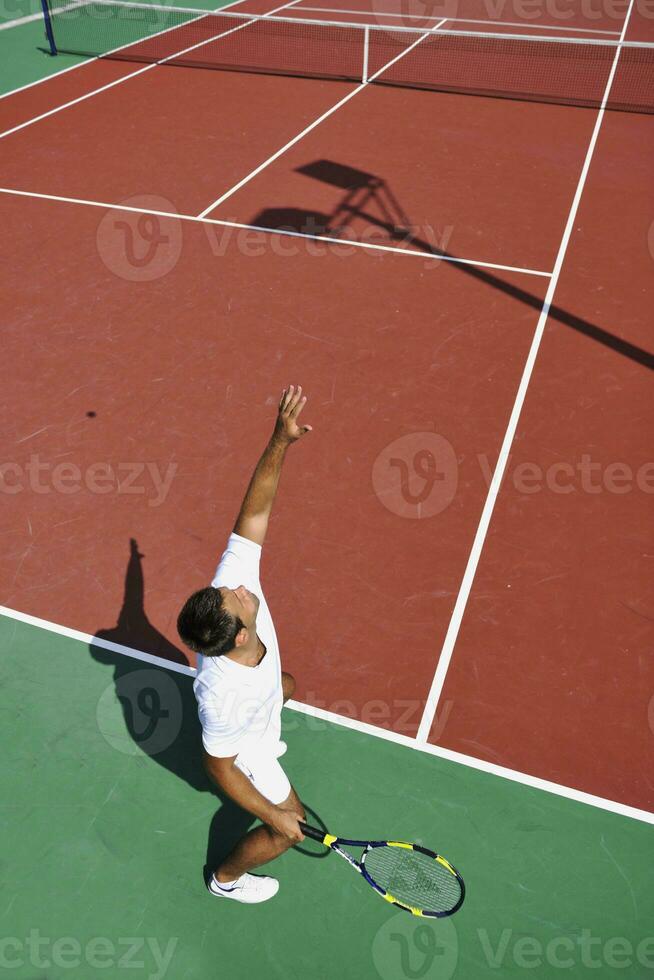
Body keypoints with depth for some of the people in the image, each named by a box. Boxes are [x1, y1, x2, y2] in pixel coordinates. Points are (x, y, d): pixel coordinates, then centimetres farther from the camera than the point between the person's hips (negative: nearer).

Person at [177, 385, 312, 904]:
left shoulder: (234, 578, -38)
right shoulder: (222, 692, -48)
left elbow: (255, 510, -37)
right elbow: (220, 767, -31)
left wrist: (279, 444, -49)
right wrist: (273, 815, -20)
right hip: (240, 750, -6)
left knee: (288, 686, 38)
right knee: (288, 829, 15)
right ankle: (228, 878, 44)